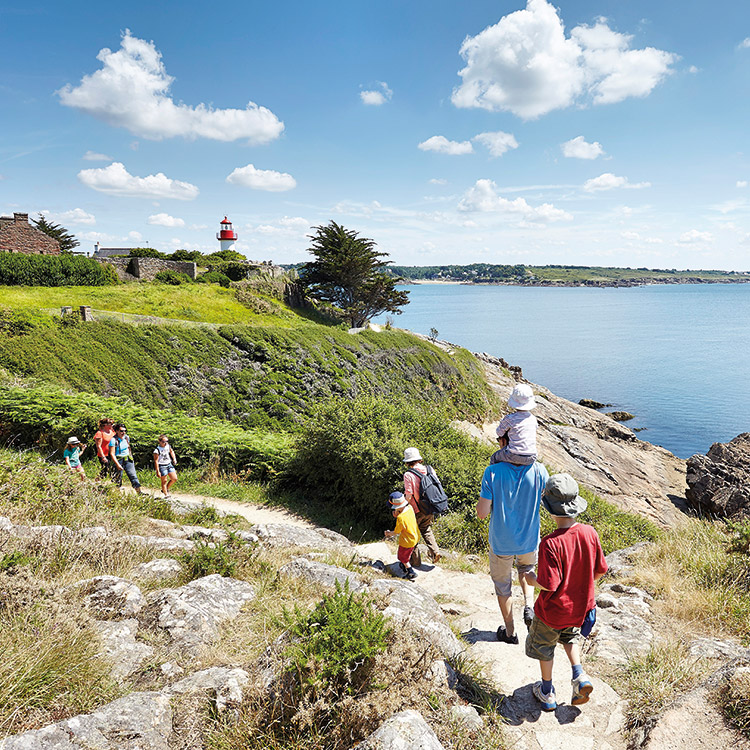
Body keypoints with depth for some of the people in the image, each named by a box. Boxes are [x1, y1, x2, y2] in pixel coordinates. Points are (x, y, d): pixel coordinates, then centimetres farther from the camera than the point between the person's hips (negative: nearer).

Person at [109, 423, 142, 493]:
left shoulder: (127, 437, 4)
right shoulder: (113, 440, -14)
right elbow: (112, 453, -16)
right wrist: (117, 464, -22)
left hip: (128, 459, 5)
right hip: (118, 460, -5)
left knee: (133, 476, -3)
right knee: (118, 479, 2)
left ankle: (139, 492, -5)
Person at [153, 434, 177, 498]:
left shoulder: (168, 446, 0)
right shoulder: (157, 450, -19)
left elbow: (171, 452, 23)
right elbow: (156, 461, -16)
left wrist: (174, 459, 12)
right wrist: (158, 471, -17)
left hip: (169, 464, 7)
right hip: (162, 466, -7)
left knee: (174, 479, 4)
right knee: (164, 481, -1)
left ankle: (166, 489, 25)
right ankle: (166, 494, 8)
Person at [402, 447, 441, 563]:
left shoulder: (408, 474, -19)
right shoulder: (429, 469, -2)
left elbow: (409, 496, -20)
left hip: (417, 511, -5)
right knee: (426, 529, 26)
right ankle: (435, 551, 13)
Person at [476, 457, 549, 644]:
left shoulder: (493, 472, -23)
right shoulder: (538, 471, -18)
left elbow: (482, 513, -19)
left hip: (501, 542, -2)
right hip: (529, 539, 2)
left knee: (502, 585, 21)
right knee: (526, 570, 34)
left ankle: (510, 632, 34)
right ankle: (529, 605, 13)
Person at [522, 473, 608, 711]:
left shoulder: (550, 543, -32)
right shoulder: (590, 533, -16)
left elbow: (549, 585, -29)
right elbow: (600, 570, -4)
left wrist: (532, 580, -9)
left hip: (552, 611, -5)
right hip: (580, 607, 5)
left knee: (543, 646, 21)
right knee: (570, 636, 34)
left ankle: (547, 693, 36)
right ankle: (579, 676, 18)